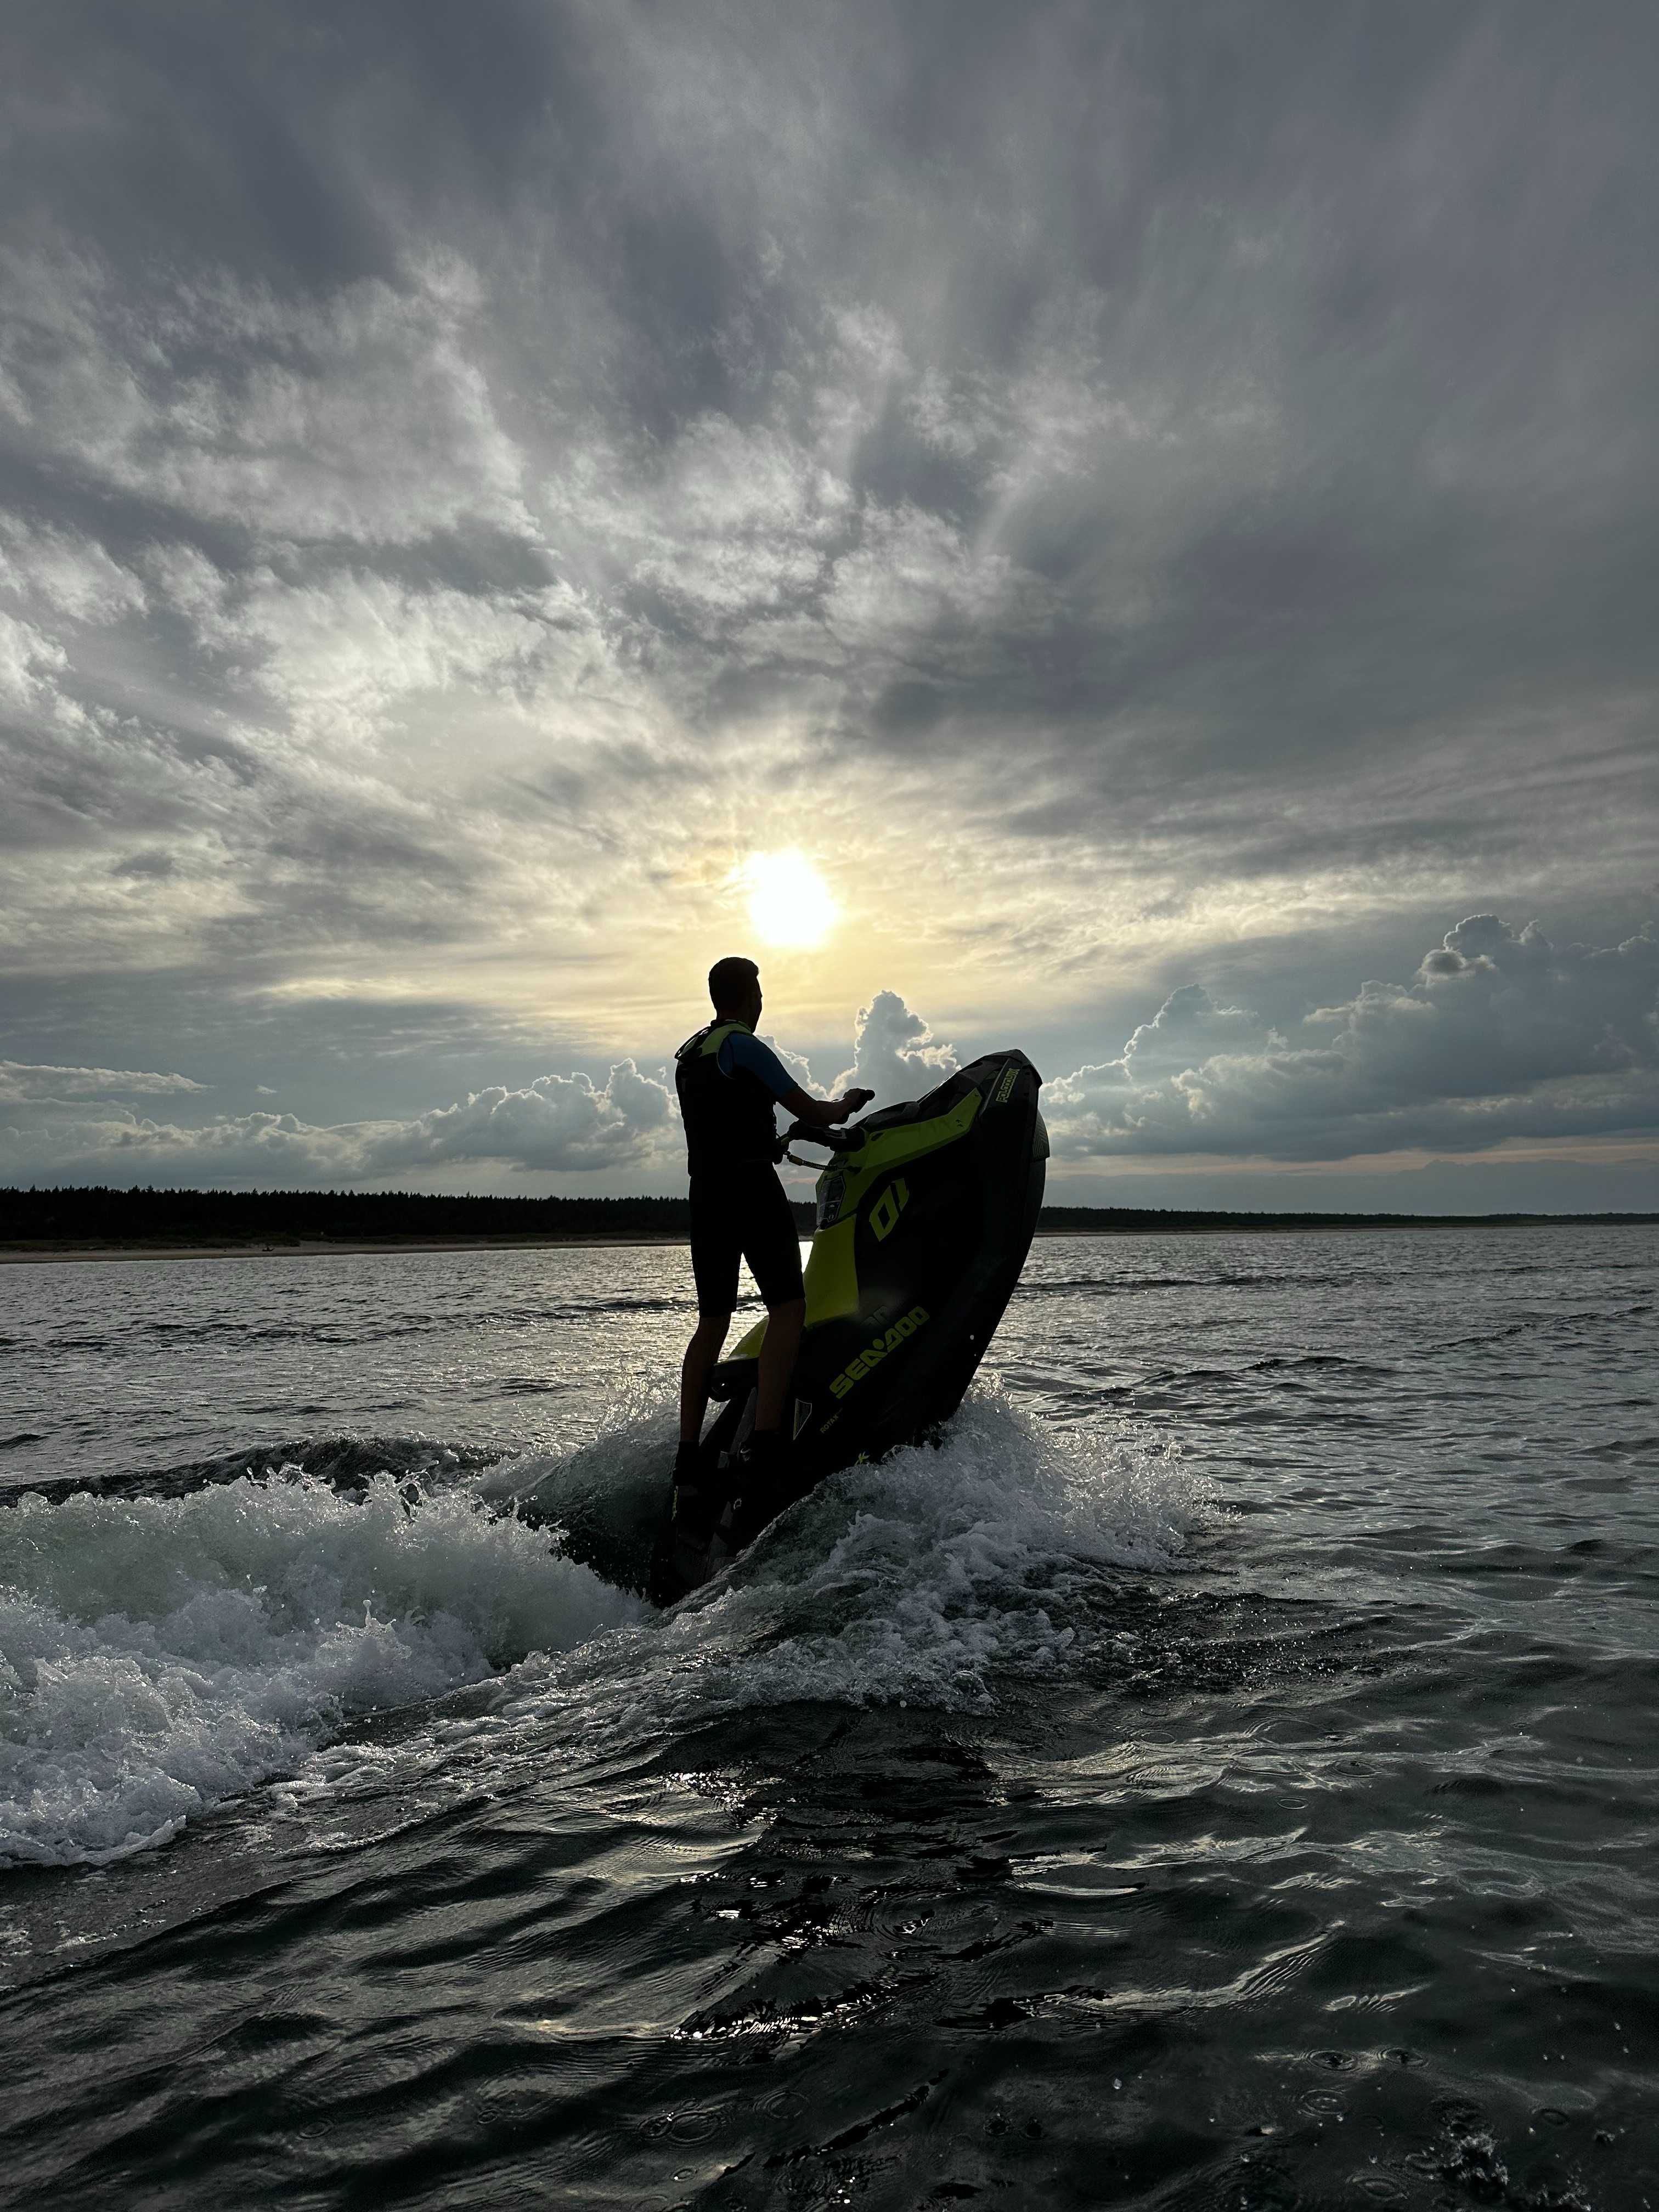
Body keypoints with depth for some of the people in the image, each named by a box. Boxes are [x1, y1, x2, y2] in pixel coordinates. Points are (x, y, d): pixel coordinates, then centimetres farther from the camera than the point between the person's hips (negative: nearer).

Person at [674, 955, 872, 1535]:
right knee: (788, 1308, -9)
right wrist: (847, 1105, 13)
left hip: (704, 1193, 9)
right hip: (751, 1186, -8)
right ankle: (765, 1447, -20)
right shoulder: (744, 1047, -7)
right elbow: (810, 1112, -6)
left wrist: (774, 1137, 37)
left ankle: (688, 1465, 8)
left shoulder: (688, 1056, 18)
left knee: (713, 1322, 10)